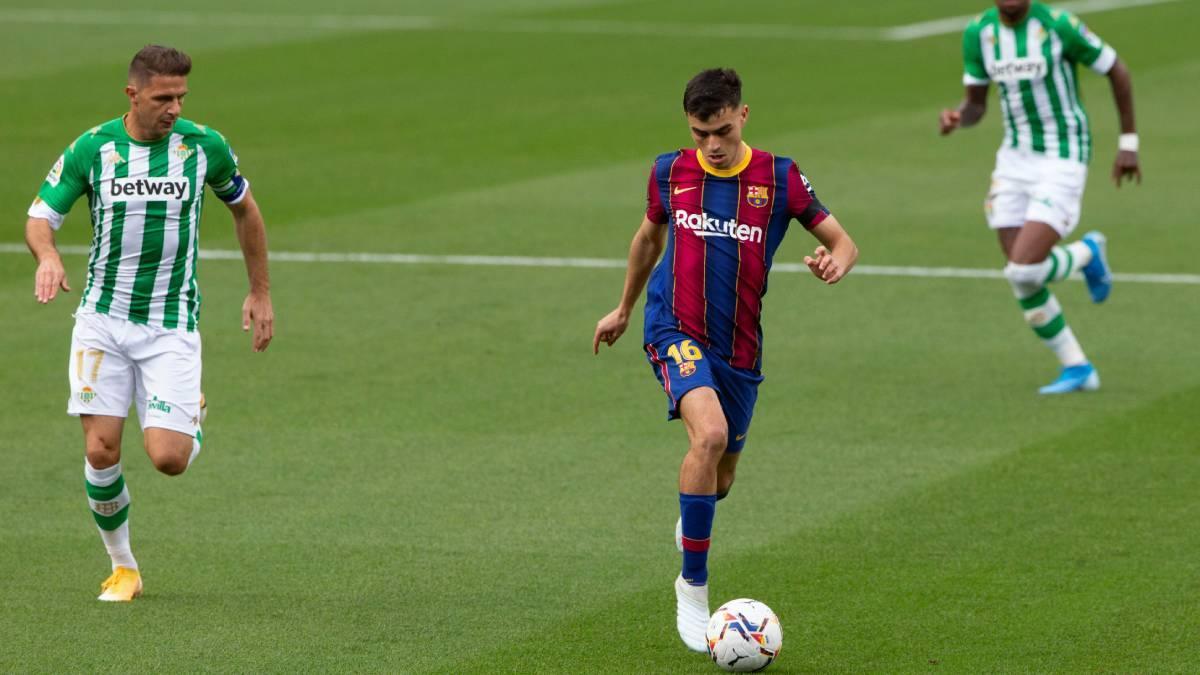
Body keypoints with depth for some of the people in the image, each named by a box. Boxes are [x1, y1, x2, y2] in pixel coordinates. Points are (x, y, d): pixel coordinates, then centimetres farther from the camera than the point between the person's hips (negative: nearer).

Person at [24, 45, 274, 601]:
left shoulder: (204, 146, -4)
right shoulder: (90, 149, -5)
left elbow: (244, 208, 12)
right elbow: (39, 215, -1)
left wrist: (261, 294, 14)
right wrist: (47, 256, -25)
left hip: (172, 325, -1)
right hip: (103, 319, 1)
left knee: (167, 458, -14)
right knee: (101, 451, -7)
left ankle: (193, 419, 23)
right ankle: (122, 567, 13)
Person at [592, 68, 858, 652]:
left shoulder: (779, 178, -4)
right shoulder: (669, 172, -1)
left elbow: (842, 241, -1)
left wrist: (836, 260, -26)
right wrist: (624, 309, 29)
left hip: (739, 346, 2)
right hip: (675, 332, -2)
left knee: (719, 479, 15)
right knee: (710, 433, -29)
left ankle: (690, 525, 55)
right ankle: (693, 585, -19)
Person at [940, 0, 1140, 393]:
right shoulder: (979, 33, -2)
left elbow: (1117, 72, -5)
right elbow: (975, 106, 6)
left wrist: (1129, 144, -1)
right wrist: (956, 120, -19)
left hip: (1063, 163, -6)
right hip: (1016, 158, 6)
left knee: (1023, 271, -18)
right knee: (1023, 284, 3)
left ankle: (1087, 253, 15)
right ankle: (1078, 370, 20)